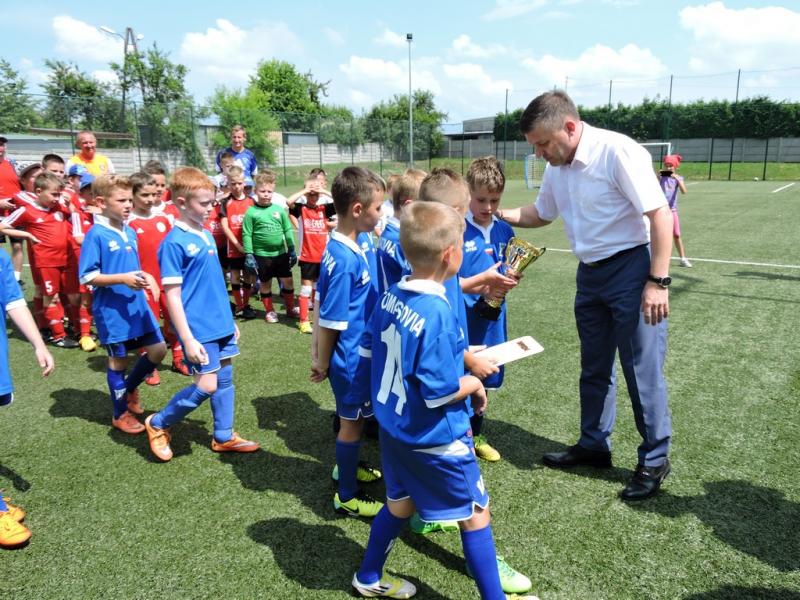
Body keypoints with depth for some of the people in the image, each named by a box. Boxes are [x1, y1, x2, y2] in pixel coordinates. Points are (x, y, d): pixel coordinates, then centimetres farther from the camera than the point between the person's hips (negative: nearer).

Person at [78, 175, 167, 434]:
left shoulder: (131, 232, 7)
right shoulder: (96, 235, -14)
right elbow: (87, 277, -16)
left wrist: (143, 276, -1)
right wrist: (122, 279, -25)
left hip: (137, 304, 6)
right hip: (111, 309, -6)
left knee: (158, 349, 8)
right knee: (118, 359, 7)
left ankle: (129, 388, 33)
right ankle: (121, 414, 25)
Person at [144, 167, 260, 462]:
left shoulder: (206, 235, 8)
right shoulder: (174, 243, -15)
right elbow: (172, 295, -16)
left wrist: (229, 319, 19)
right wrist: (187, 339, -18)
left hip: (220, 323, 8)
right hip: (198, 328, -8)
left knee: (225, 378, 13)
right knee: (206, 385, -6)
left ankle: (224, 436, 27)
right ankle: (159, 424, 17)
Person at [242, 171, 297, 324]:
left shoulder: (279, 209, 0)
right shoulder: (251, 212, -8)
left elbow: (287, 230, 6)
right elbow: (247, 235, -7)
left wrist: (292, 249, 5)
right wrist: (249, 255, -10)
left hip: (281, 253, 3)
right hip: (262, 255, -3)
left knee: (288, 280, 7)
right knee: (266, 283, 10)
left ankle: (290, 308, 24)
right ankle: (270, 311, 24)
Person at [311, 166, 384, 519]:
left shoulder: (344, 247, 1)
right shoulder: (345, 260, -28)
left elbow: (326, 305, 10)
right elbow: (330, 321, -22)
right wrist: (322, 363, -10)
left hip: (357, 353, 9)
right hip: (350, 357, -9)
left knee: (352, 419, 25)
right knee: (352, 422, 8)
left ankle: (346, 468, 47)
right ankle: (347, 497, 26)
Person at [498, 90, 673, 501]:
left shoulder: (617, 151, -20)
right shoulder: (557, 168, 4)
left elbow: (661, 215, -19)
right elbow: (541, 214, 22)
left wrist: (658, 282, -22)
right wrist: (496, 214, 7)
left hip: (630, 268, -8)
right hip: (589, 273, 8)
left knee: (642, 370, 1)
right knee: (594, 367, 17)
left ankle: (654, 459, 19)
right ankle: (593, 444, 34)